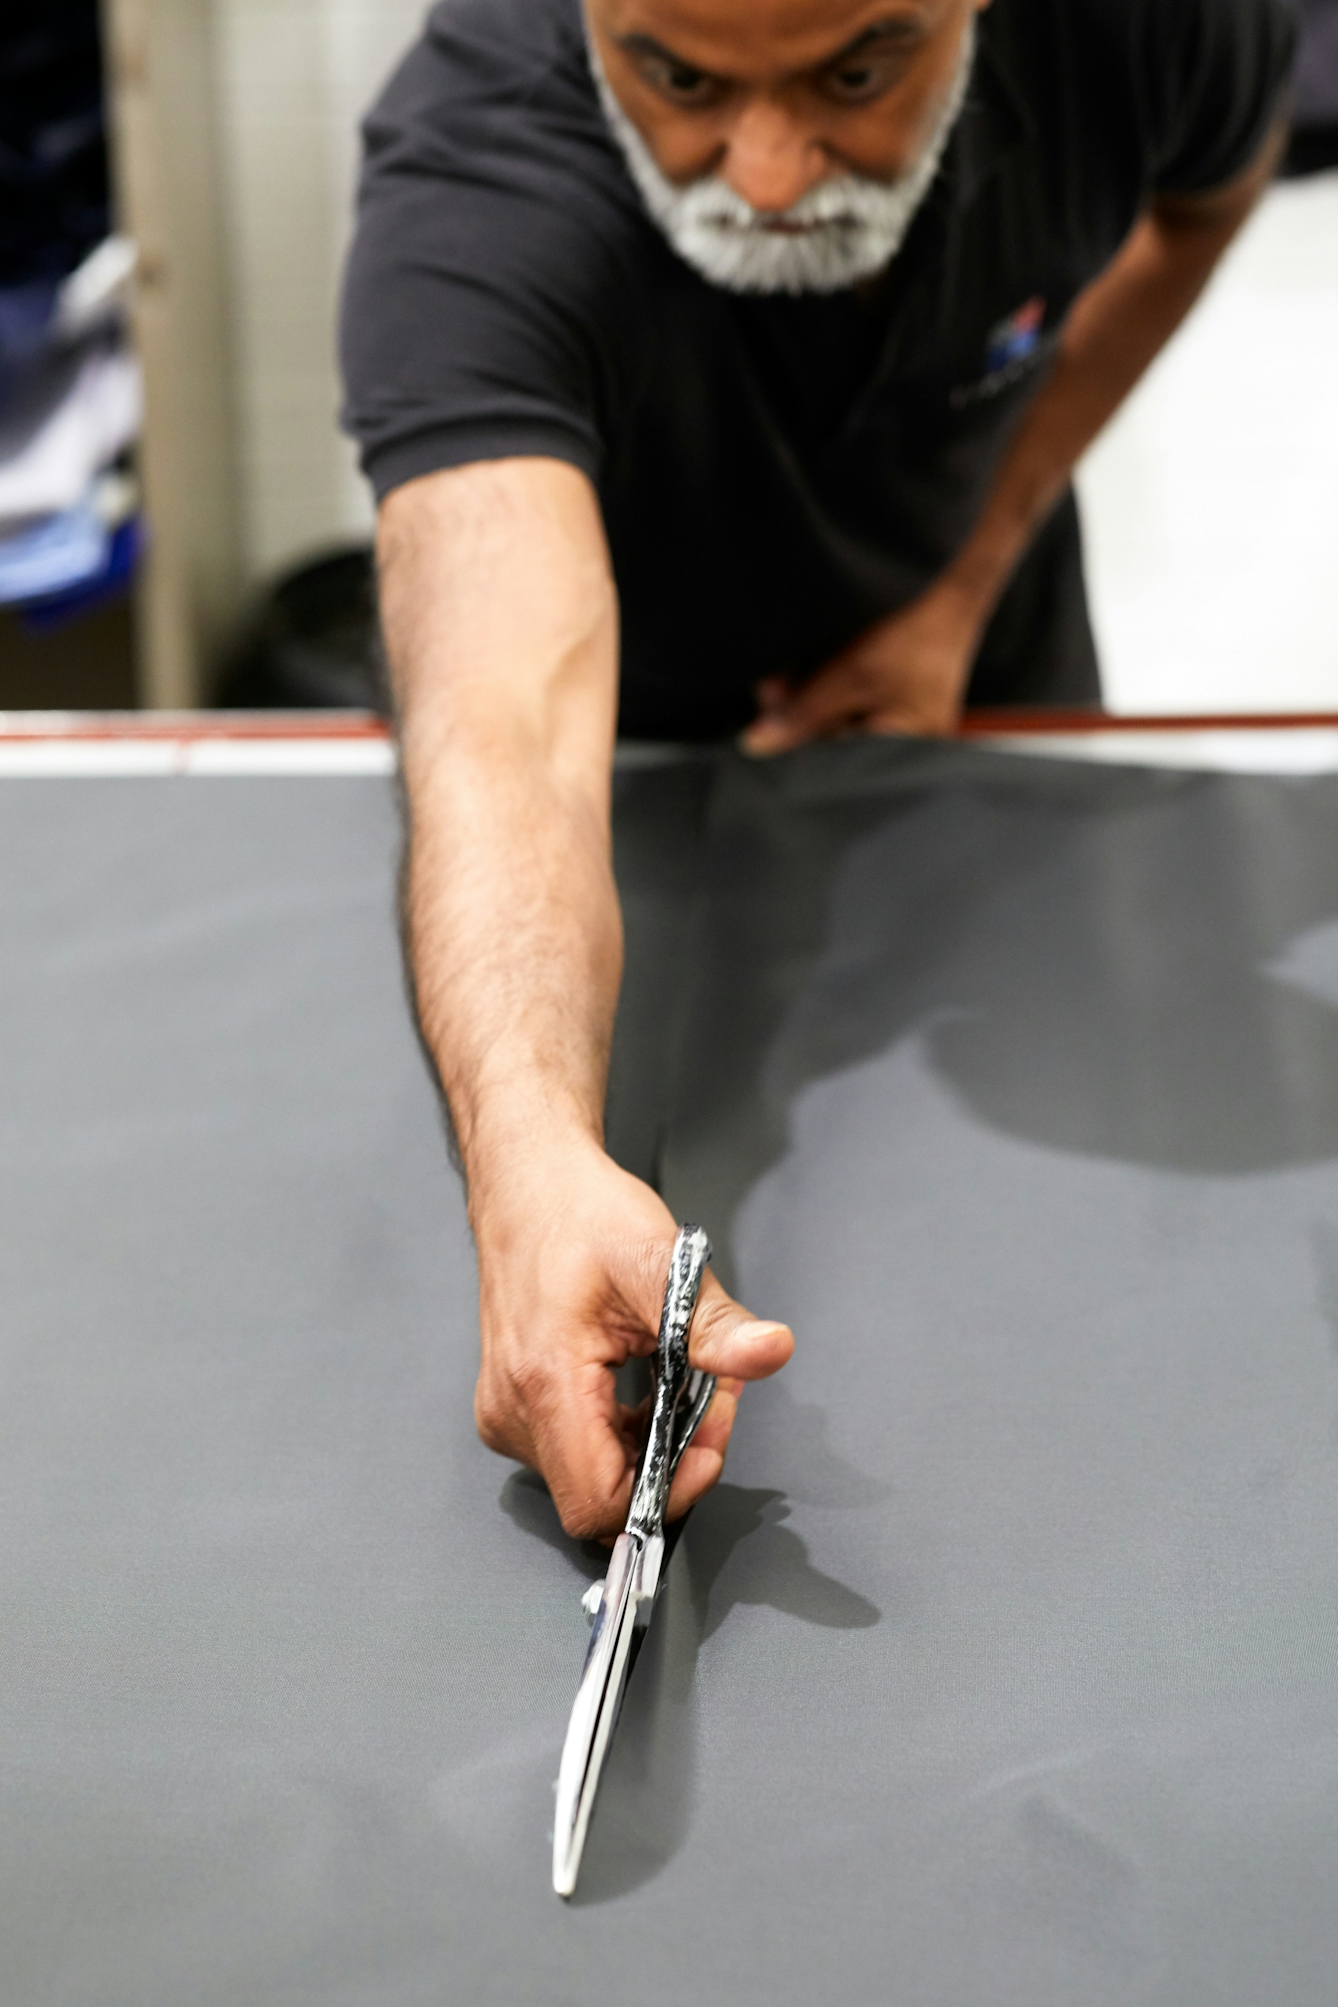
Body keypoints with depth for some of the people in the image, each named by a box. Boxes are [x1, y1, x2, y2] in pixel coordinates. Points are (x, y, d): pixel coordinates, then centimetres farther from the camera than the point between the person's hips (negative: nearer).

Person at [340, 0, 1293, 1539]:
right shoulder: (467, 199, -44)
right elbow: (508, 718, -58)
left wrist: (970, 584, -15)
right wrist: (535, 1159, -78)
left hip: (961, 680, 3)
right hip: (636, 737, -2)